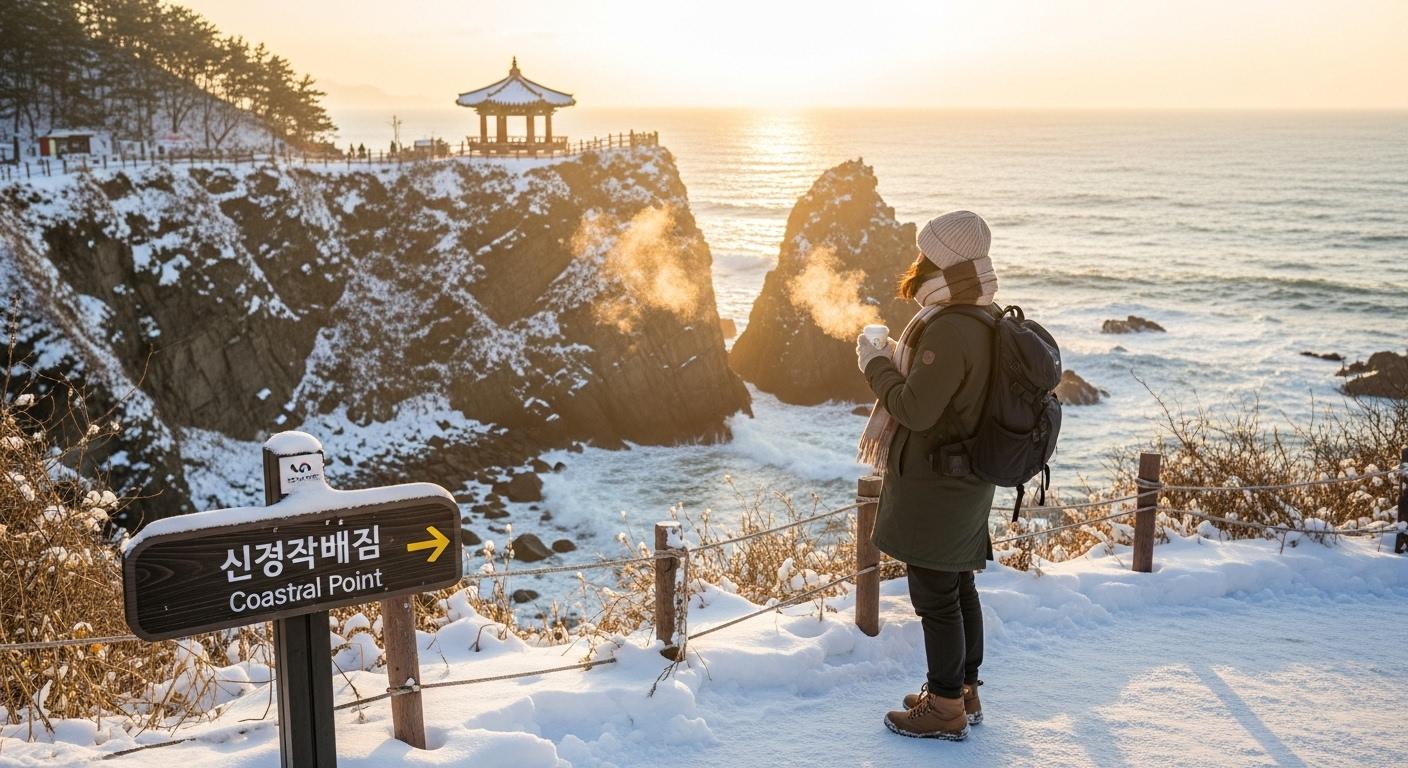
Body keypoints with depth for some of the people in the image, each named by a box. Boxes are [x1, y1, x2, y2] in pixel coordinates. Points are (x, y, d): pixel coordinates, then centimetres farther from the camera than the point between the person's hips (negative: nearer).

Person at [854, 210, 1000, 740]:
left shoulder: (949, 330, -26)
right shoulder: (988, 319, 5)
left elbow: (915, 409, -24)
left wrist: (874, 363, -11)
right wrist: (900, 358, 12)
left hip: (933, 486, -10)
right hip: (967, 479, 10)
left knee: (935, 598, 3)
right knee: (959, 588, 20)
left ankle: (946, 711, 16)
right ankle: (965, 691, 34)